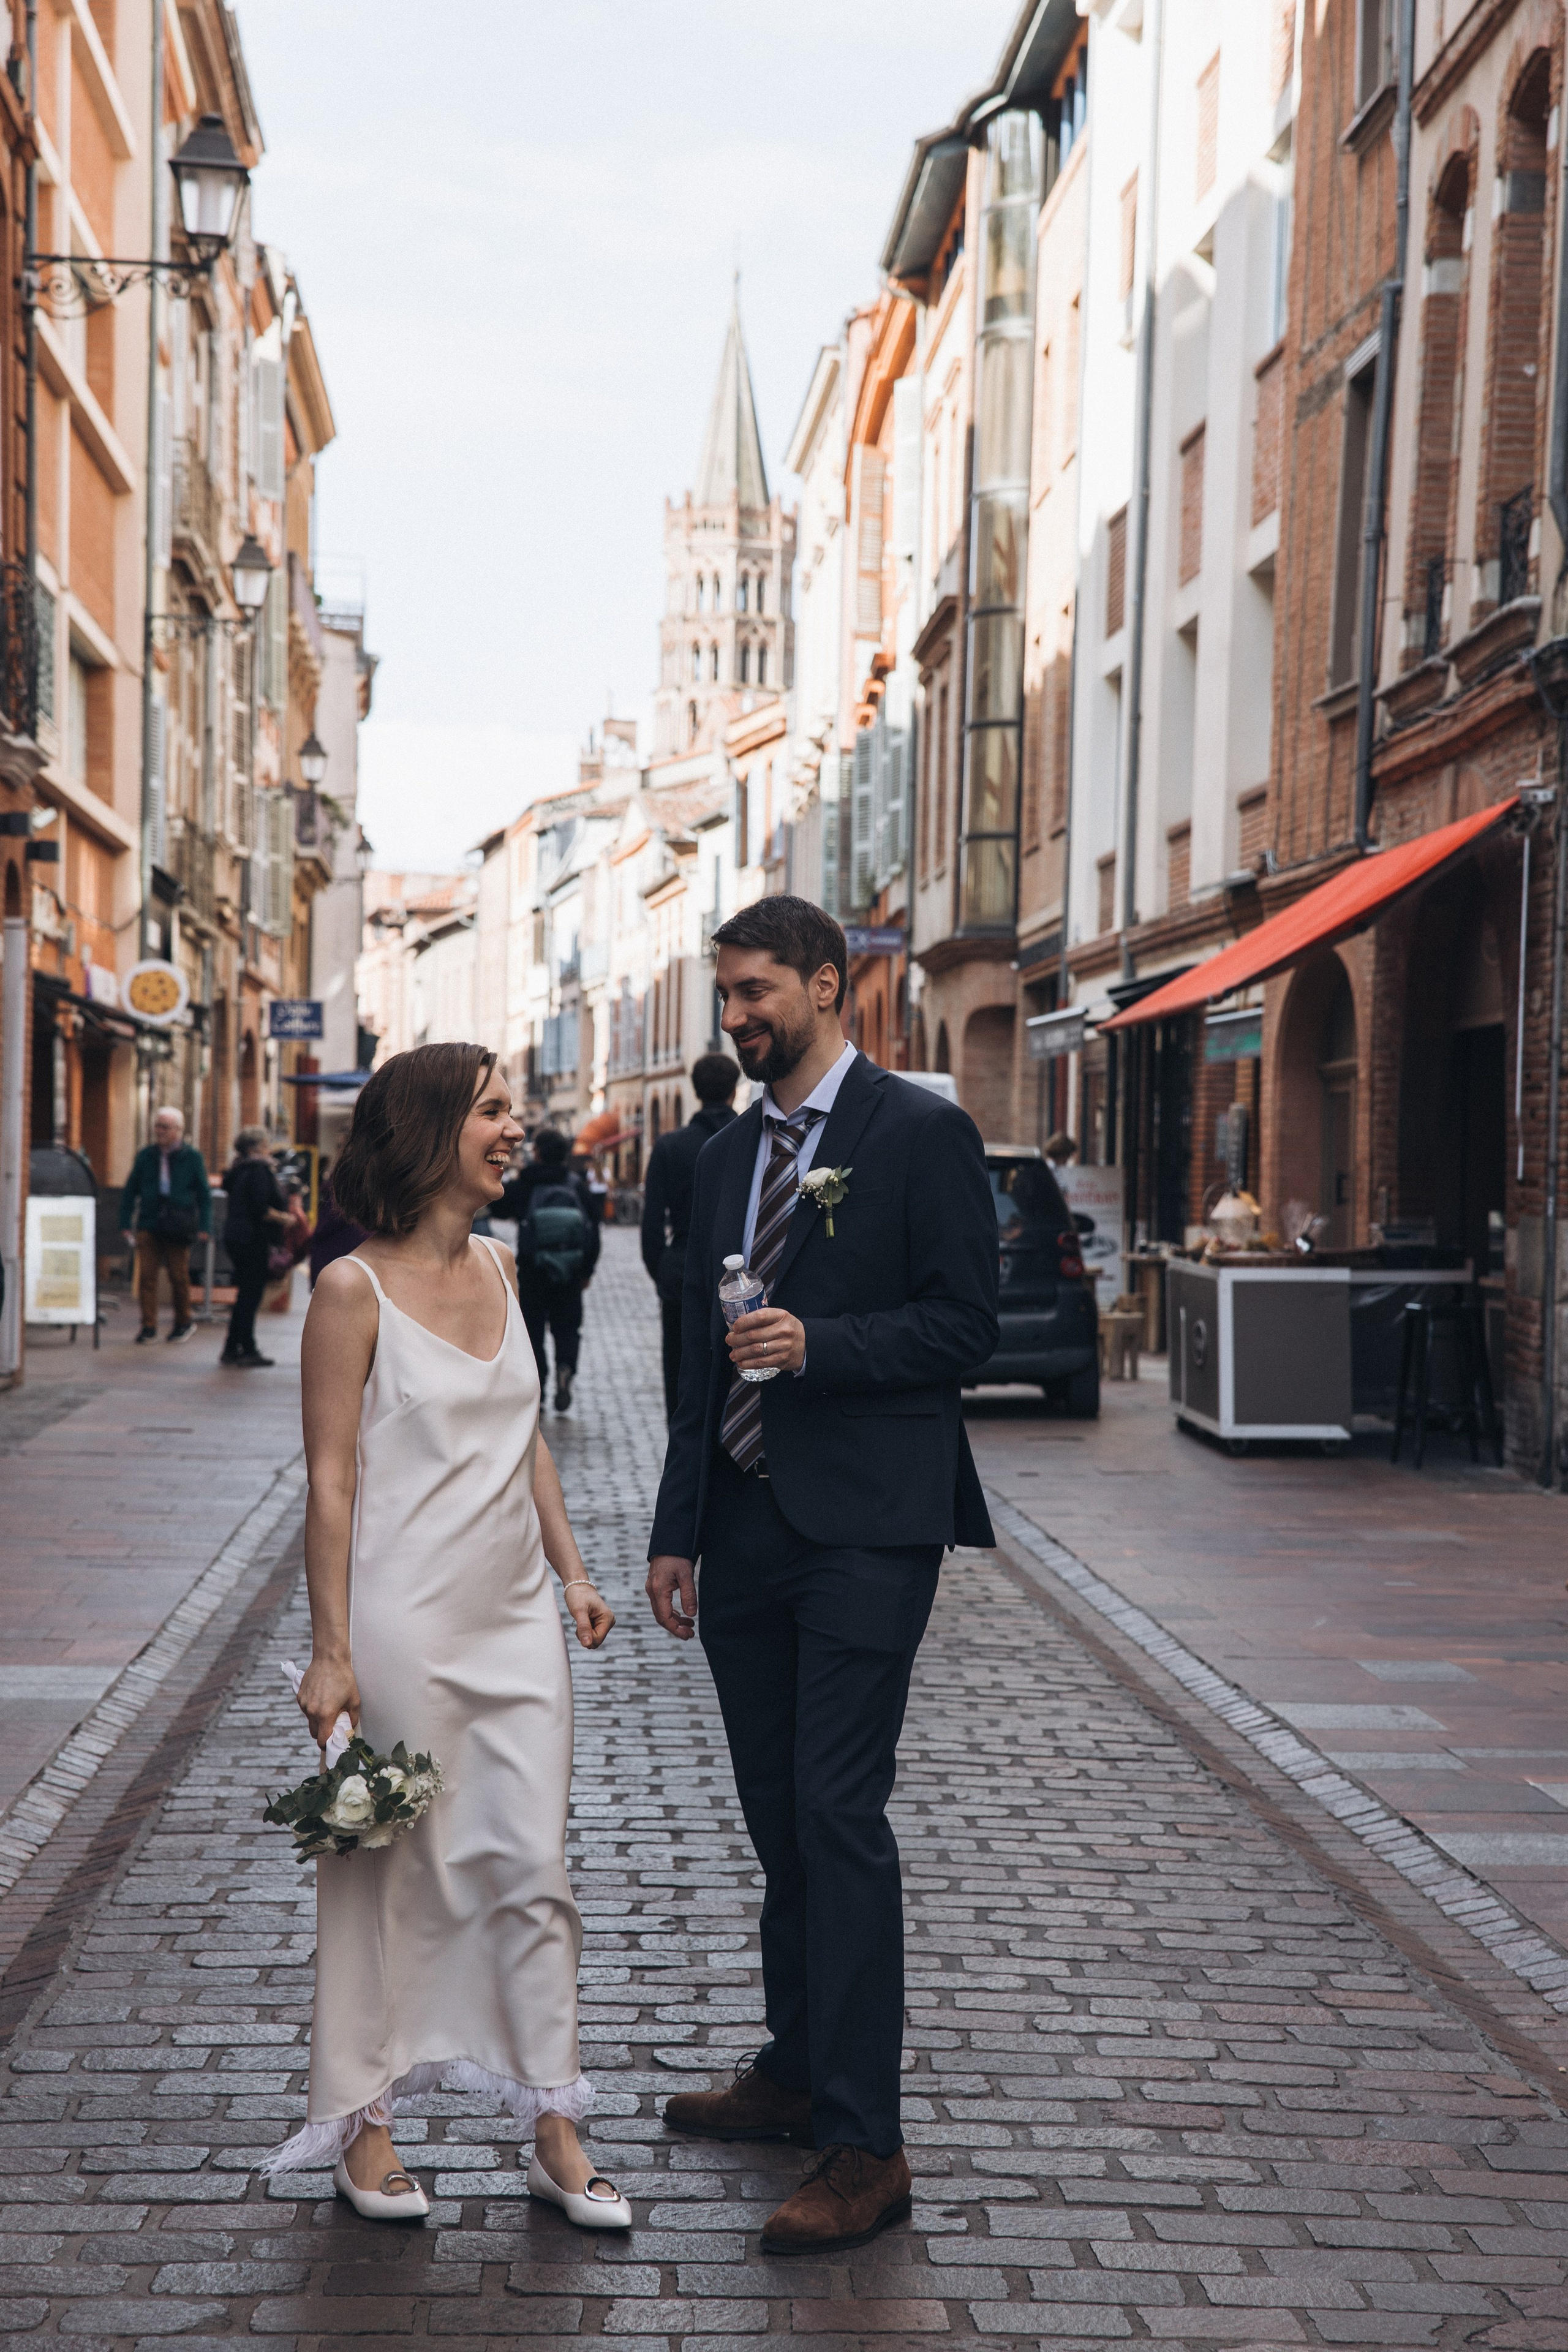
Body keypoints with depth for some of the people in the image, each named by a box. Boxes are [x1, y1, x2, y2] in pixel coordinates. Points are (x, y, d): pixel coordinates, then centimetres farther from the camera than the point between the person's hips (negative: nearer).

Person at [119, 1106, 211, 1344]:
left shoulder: (192, 1157, 3)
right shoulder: (146, 1155, 8)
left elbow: (204, 1194, 5)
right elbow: (130, 1191, 12)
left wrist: (204, 1227, -3)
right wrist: (126, 1224, 5)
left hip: (178, 1226, -2)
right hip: (148, 1224, 2)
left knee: (178, 1275, 4)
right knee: (146, 1275, -6)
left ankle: (184, 1321, 22)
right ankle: (149, 1326, -2)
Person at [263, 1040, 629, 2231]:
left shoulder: (497, 1265, 9)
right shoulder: (354, 1289, -10)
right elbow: (332, 1477, -11)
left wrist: (571, 1567, 11)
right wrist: (331, 1651, -13)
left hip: (517, 1617, 6)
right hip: (405, 1619, -6)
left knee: (533, 1869, 6)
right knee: (390, 1875, 6)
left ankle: (555, 2133, 14)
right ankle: (364, 2121, 22)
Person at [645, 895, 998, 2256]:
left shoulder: (920, 1134, -5)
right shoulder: (727, 1157, 16)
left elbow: (965, 1324, -9)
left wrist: (819, 1346, -21)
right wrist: (678, 1529, 17)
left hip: (864, 1529, -7)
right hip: (745, 1529, 7)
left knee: (839, 1813, -11)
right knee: (779, 1820, 14)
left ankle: (865, 2148, -6)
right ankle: (796, 2075, 28)